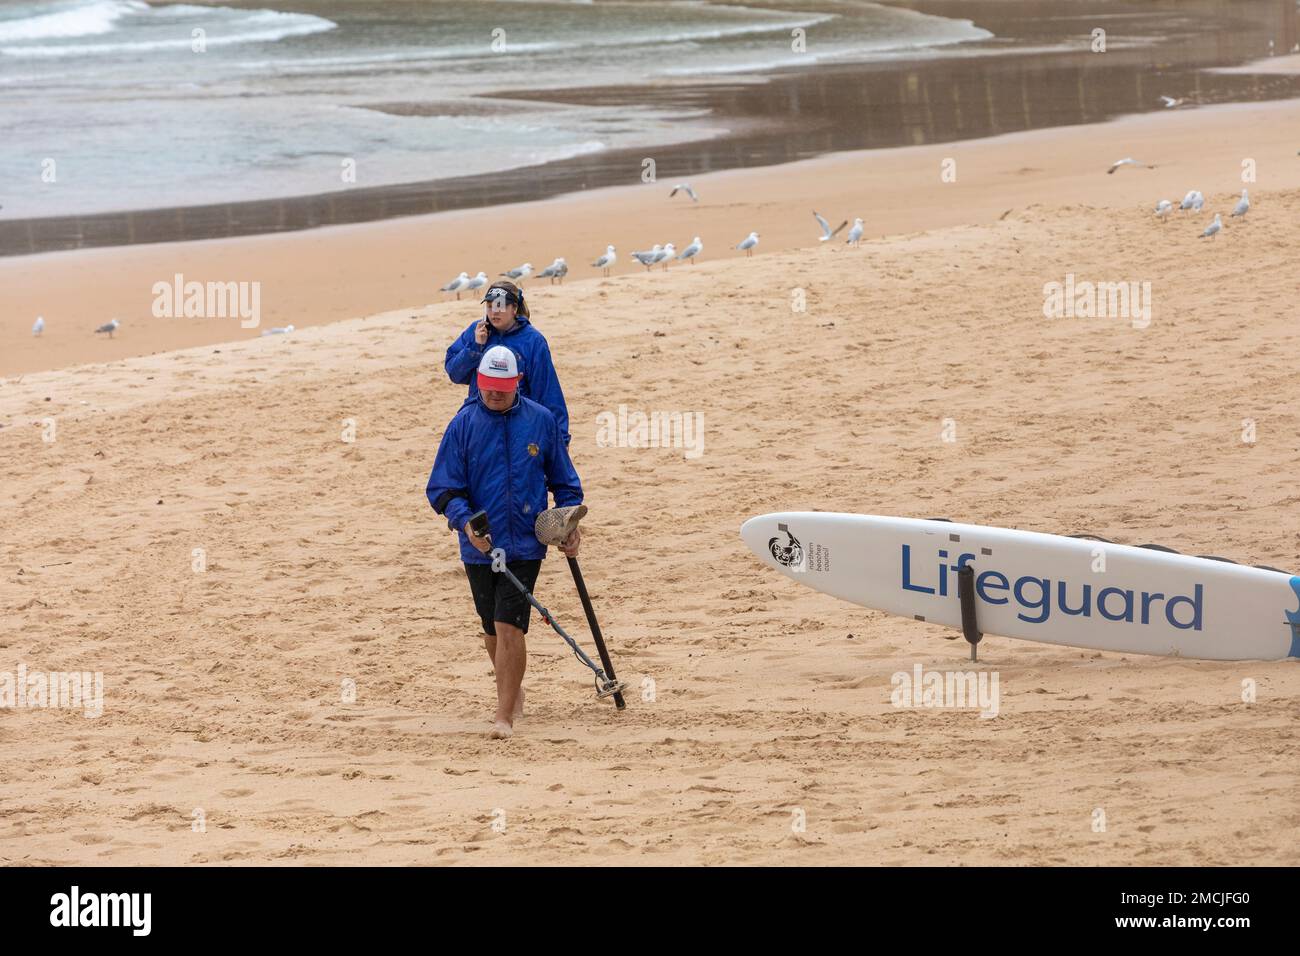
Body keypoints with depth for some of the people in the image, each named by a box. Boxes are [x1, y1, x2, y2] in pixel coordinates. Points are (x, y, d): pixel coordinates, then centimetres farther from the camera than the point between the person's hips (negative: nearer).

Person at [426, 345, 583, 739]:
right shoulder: (463, 425, -3)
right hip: (480, 545, 2)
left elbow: (563, 480, 12)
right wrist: (465, 522, -21)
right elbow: (443, 488, -4)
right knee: (492, 630, 14)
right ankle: (512, 691, 39)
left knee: (509, 626, -13)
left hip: (525, 544, -2)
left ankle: (505, 716, -10)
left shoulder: (541, 421, 0)